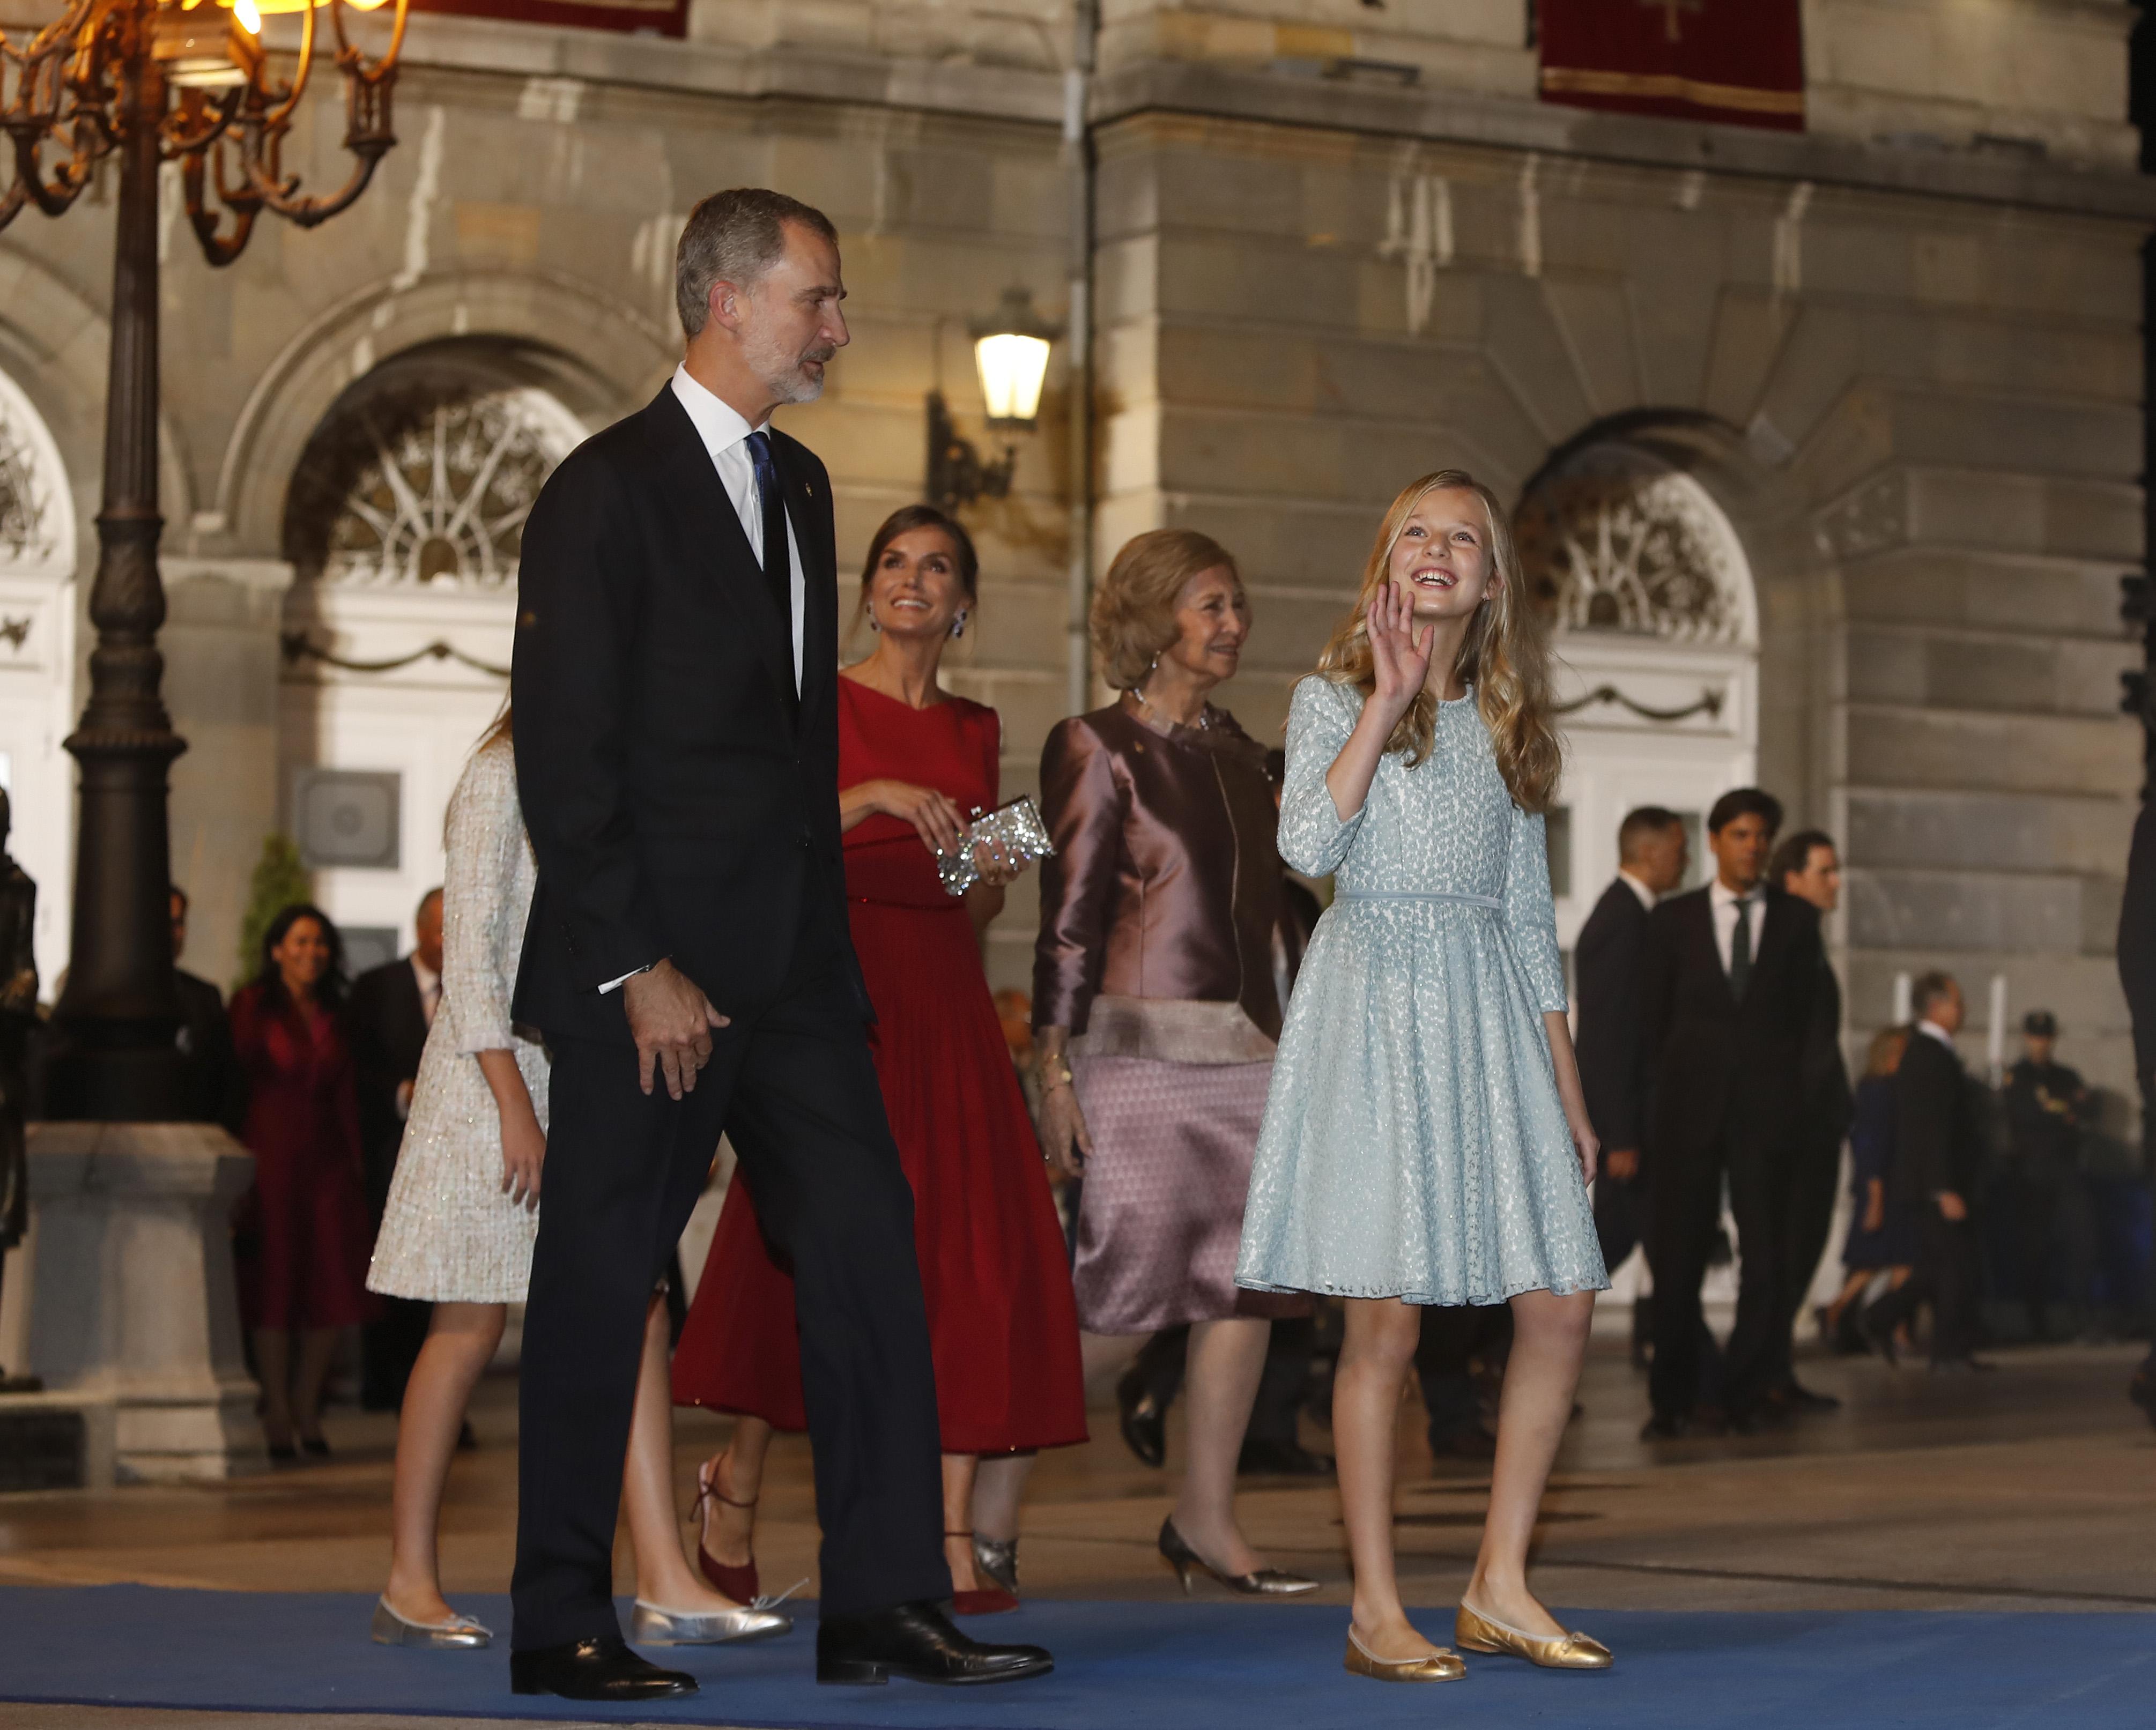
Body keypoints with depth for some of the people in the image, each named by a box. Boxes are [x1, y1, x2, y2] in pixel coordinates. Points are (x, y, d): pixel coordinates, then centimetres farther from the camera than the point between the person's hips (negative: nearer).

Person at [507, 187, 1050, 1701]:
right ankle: (561, 1625, 10)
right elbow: (563, 757, -13)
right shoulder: (610, 490, -9)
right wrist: (637, 968, -17)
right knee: (601, 1285, 0)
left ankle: (886, 1605, 5)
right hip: (653, 974, -7)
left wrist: (831, 938, 12)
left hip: (794, 964, 8)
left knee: (871, 1253, 2)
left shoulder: (798, 484, 16)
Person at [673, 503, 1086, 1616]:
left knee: (970, 1251, -7)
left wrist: (992, 875, 0)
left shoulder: (976, 732, 17)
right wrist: (871, 797, -19)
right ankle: (737, 1482, 19)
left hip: (945, 1002, 4)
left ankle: (957, 1533, -9)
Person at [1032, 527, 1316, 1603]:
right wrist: (1055, 1071, -13)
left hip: (1247, 1051, 7)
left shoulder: (1237, 753, 17)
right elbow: (1068, 921, -7)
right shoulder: (1096, 747, -3)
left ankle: (1206, 1516, 9)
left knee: (1247, 1282, 1)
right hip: (1140, 1053, -7)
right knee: (1126, 1293, -9)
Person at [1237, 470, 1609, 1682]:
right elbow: (1309, 844, -15)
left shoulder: (1508, 724, 16)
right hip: (1376, 1000, -5)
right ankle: (1377, 1608, 1)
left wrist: (1568, 1086, 13)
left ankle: (1501, 1585, 9)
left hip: (1490, 1014, 5)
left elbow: (1530, 914, 17)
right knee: (1387, 1319, -7)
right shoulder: (1333, 699, 4)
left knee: (1562, 1306, -2)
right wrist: (1386, 702, -13)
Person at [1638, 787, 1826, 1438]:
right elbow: (1653, 1015, 11)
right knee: (1677, 1255, -2)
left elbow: (1802, 1012, 12)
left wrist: (1777, 1082, 8)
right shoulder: (1674, 919, 9)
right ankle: (1673, 1399, 5)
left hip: (1765, 1109, 0)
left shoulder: (1796, 919, 9)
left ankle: (1745, 1395, 3)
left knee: (1764, 1256, -4)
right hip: (1690, 1108, 0)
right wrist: (1670, 1087, 8)